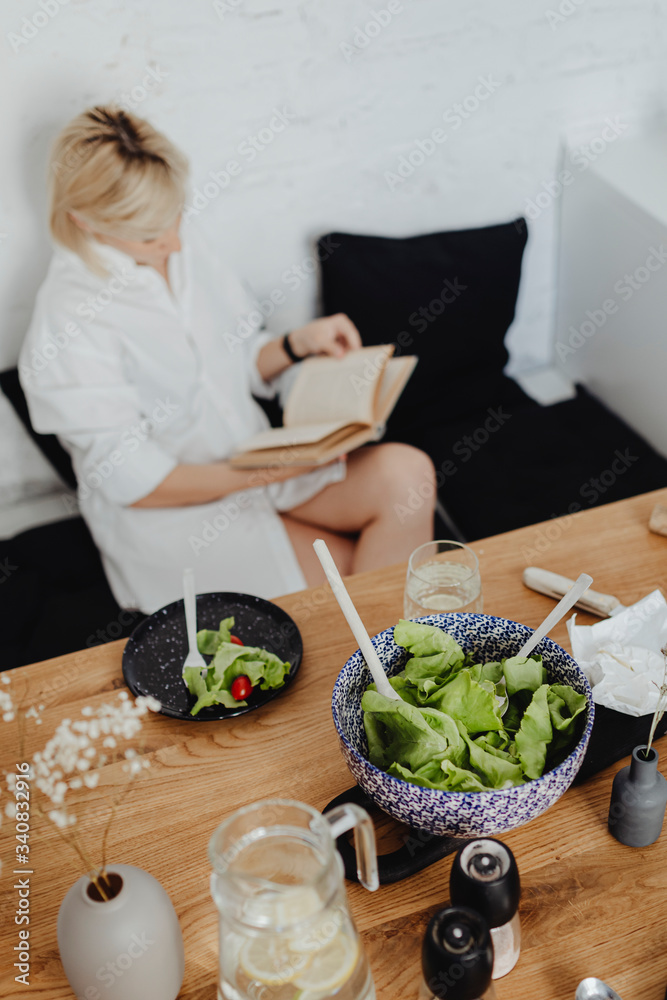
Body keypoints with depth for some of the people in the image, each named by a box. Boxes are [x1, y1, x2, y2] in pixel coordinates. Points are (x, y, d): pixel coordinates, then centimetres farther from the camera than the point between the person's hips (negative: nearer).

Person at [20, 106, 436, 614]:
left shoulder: (183, 243, 0)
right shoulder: (69, 327, -20)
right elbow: (138, 484, -19)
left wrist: (298, 344, -8)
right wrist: (272, 471, -22)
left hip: (257, 463, 7)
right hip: (171, 516, -6)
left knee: (407, 472, -17)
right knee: (359, 569, -19)